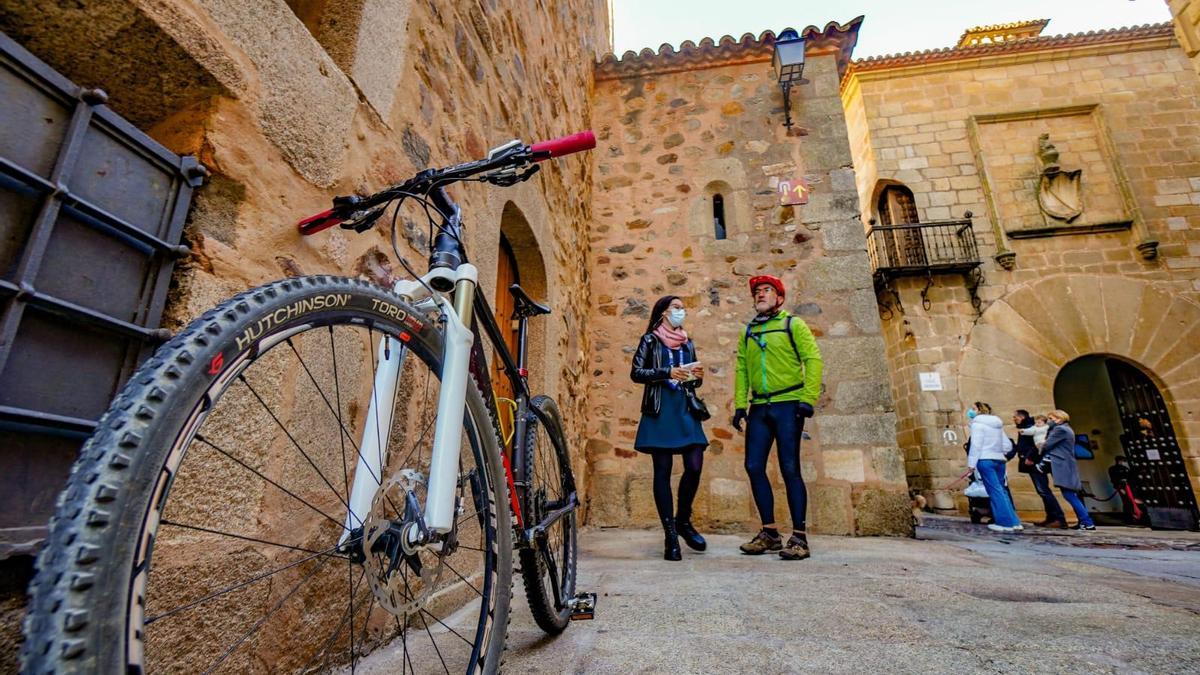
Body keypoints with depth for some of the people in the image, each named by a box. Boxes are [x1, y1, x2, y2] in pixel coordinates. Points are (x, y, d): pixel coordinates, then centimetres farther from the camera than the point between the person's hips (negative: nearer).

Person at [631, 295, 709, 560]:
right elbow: (636, 373, -6)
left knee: (695, 466, -5)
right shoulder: (650, 340, 4)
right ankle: (670, 535, 7)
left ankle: (683, 521, 19)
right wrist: (668, 373, -16)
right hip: (660, 411, -4)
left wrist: (698, 377, -1)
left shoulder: (688, 343, 18)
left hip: (686, 410, 4)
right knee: (663, 471, -2)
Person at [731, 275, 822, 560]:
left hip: (788, 405, -5)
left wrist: (808, 398, -15)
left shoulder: (793, 324, 3)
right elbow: (742, 370, 14)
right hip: (759, 408, 5)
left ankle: (799, 537, 6)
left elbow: (813, 360, -6)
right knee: (754, 467, 1)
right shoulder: (747, 332, 16)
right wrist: (739, 405, 6)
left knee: (789, 468, -4)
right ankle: (770, 532, 14)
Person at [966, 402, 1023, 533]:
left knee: (995, 491, -5)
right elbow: (1007, 444, 15)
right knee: (1001, 490, 12)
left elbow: (976, 444, -13)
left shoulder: (977, 423, -6)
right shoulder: (997, 424, 17)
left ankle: (1006, 523, -5)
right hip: (999, 460, 8)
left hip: (985, 460, -8)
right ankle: (1014, 522, 11)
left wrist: (971, 462, -11)